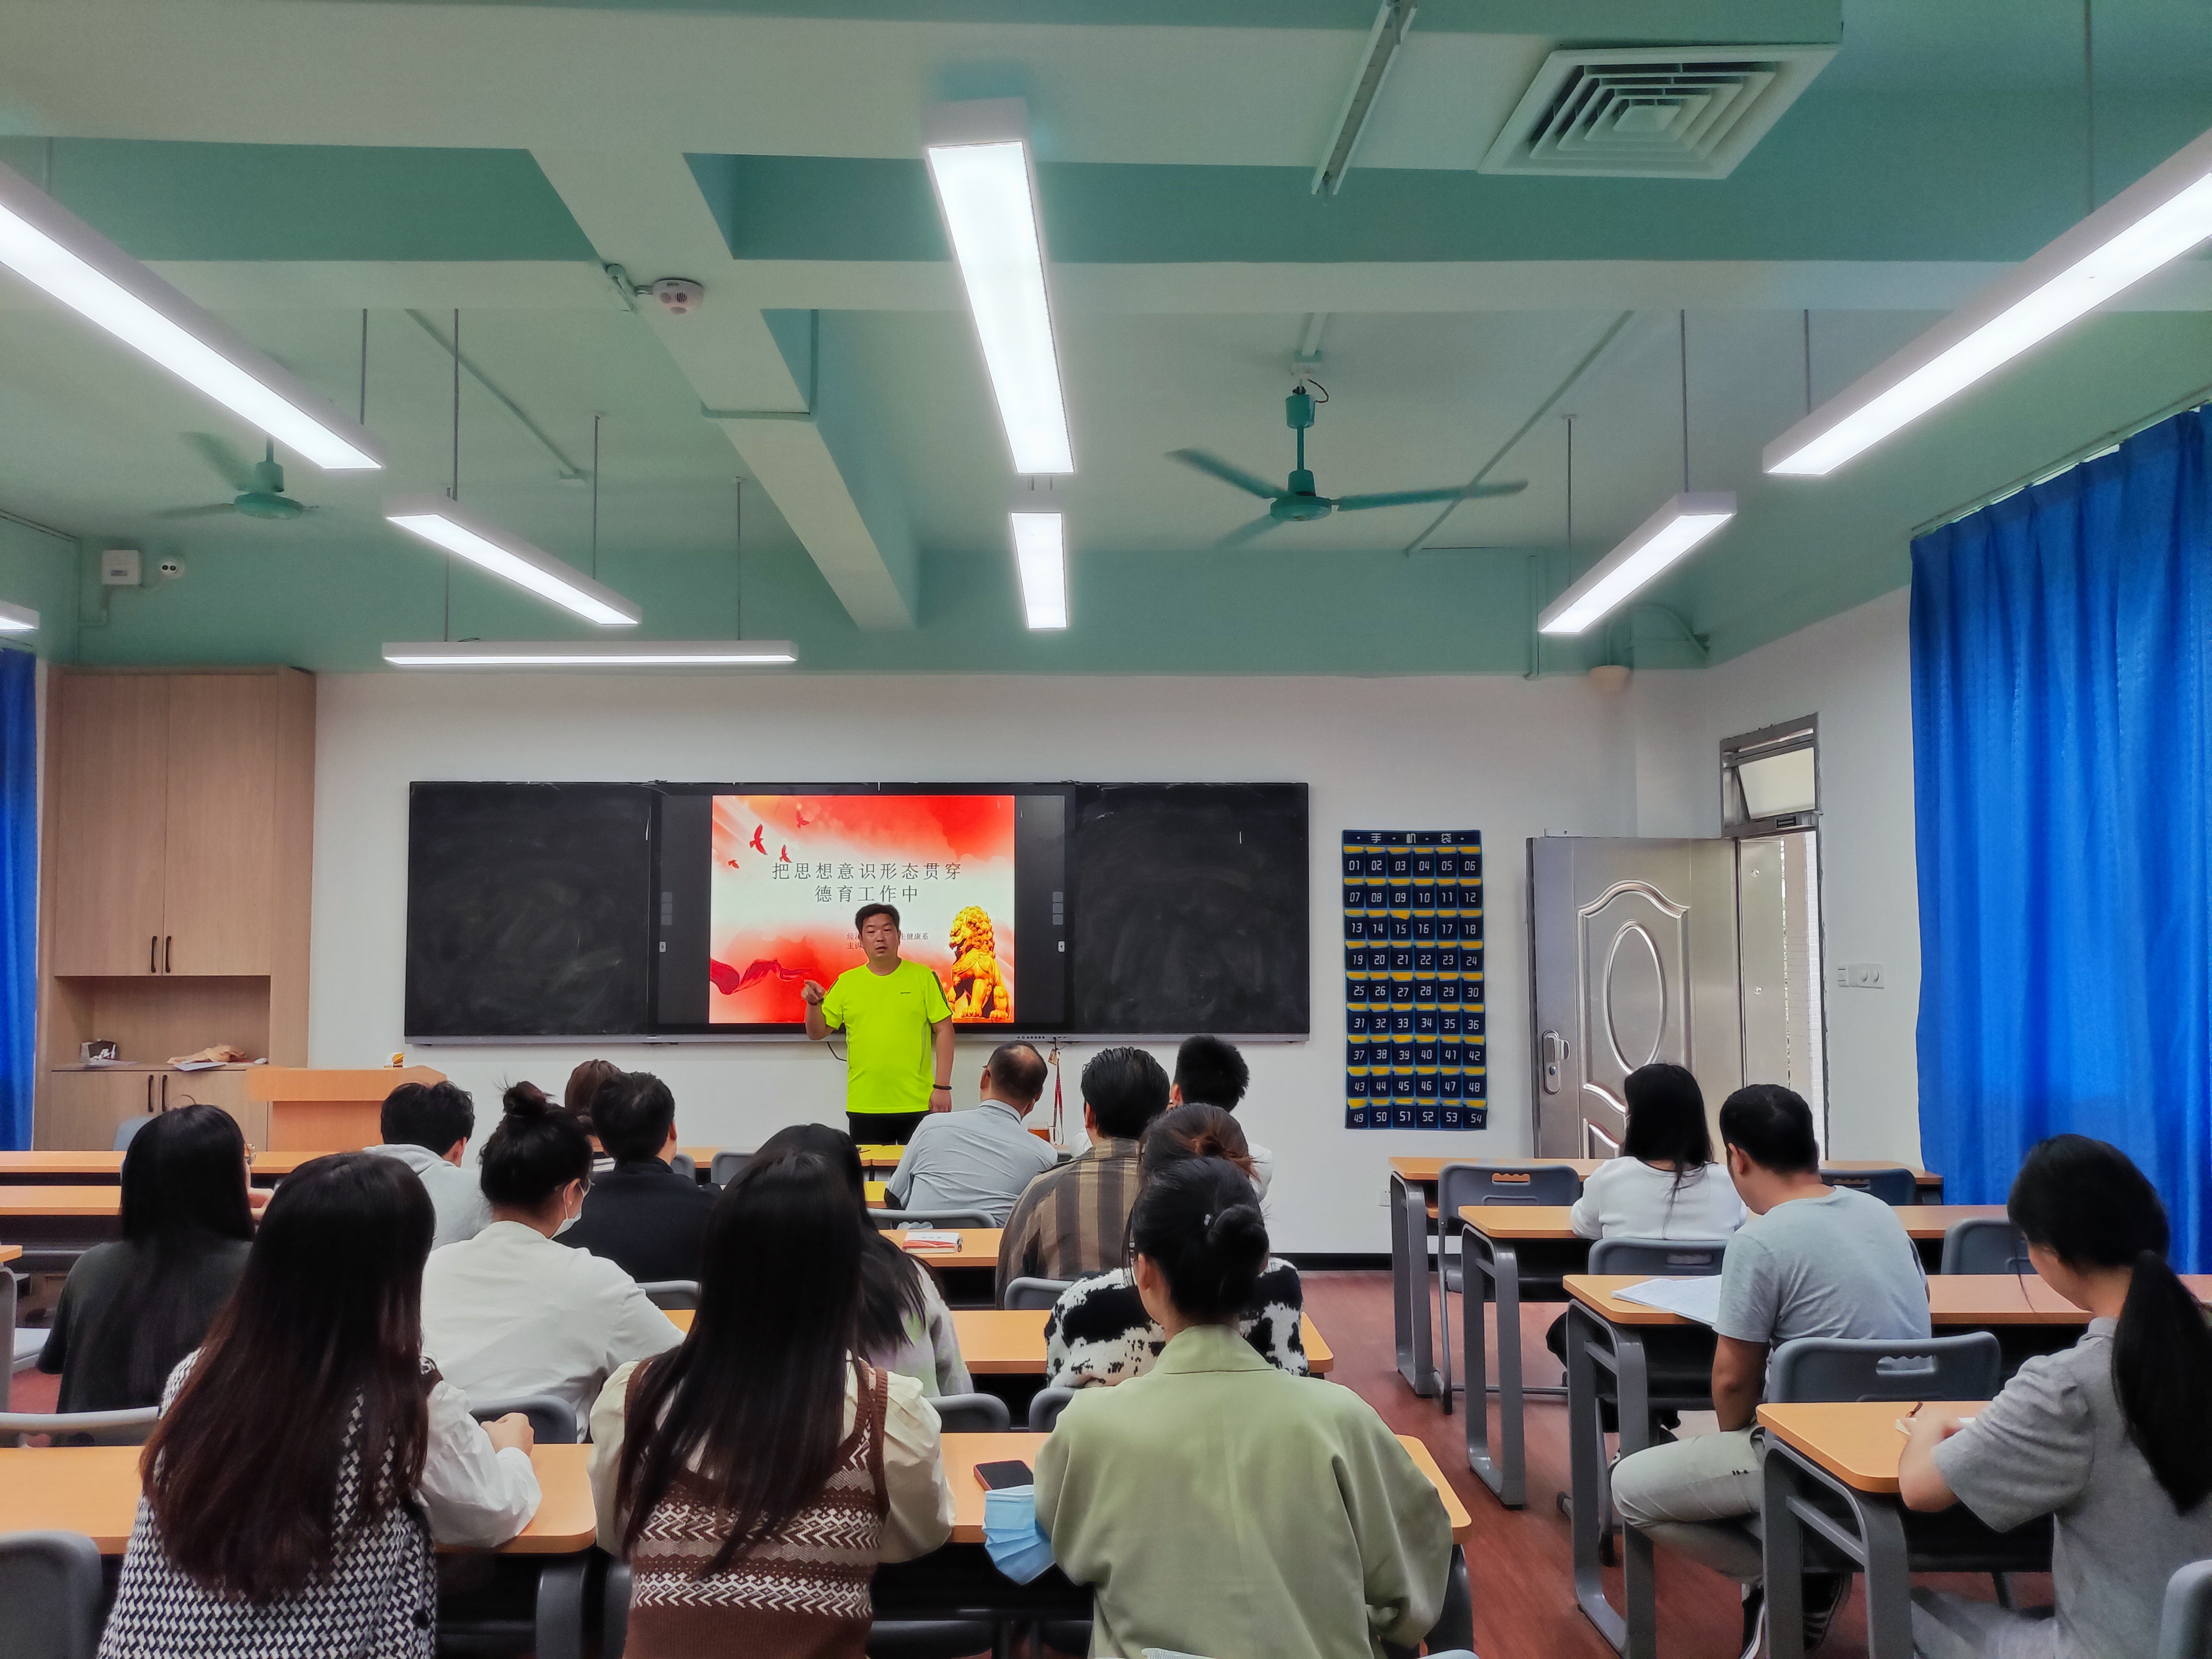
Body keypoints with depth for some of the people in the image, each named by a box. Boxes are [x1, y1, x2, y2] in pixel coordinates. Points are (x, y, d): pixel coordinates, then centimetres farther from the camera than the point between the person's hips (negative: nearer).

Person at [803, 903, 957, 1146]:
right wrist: (814, 1004, -11)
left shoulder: (923, 977, 0)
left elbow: (944, 1032, -1)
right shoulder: (846, 982, 6)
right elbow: (817, 1033, 9)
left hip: (918, 1105, -2)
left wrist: (942, 1087, -6)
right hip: (864, 1107, 2)